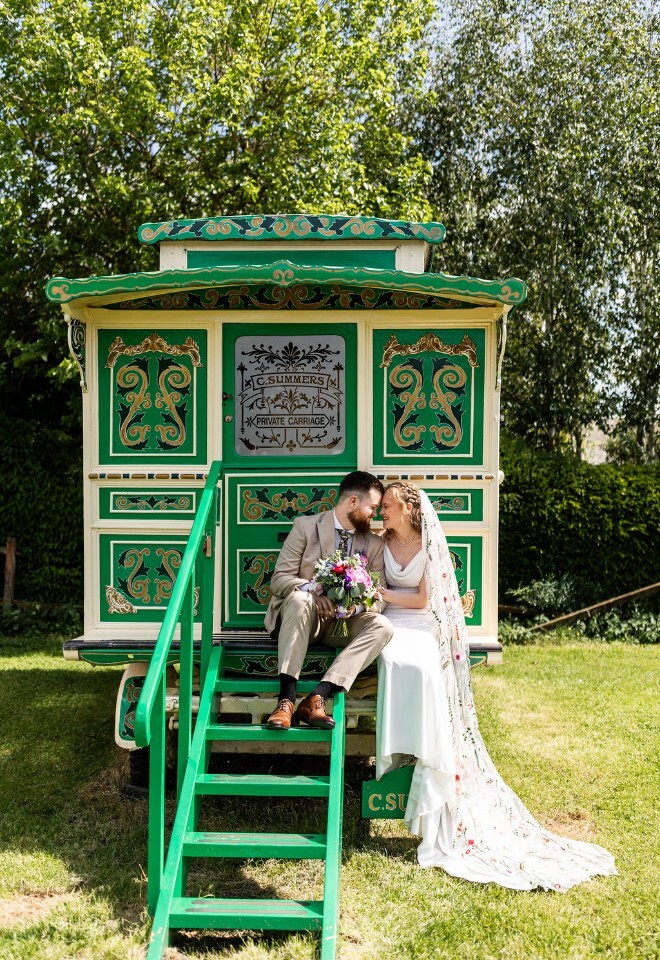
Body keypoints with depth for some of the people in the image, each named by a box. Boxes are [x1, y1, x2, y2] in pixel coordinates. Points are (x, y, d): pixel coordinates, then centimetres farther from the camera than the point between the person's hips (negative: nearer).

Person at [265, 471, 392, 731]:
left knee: (382, 626, -27)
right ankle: (286, 700, -41)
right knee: (299, 598, -37)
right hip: (303, 616, -3)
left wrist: (356, 605, -23)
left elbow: (379, 597, 2)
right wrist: (313, 591, -28)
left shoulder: (374, 544, 9)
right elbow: (279, 578, -7)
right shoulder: (305, 526, -1)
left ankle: (317, 697, -37)